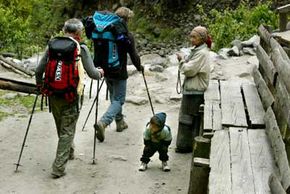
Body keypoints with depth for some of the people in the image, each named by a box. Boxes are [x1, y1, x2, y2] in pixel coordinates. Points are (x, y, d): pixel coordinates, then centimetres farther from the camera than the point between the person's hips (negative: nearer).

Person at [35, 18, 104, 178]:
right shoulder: (81, 49, -9)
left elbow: (39, 71, 4)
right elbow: (92, 74, -10)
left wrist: (40, 84, 24)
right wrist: (100, 72, 13)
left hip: (53, 95, 5)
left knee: (61, 128, 23)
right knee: (67, 131, 5)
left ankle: (69, 152, 45)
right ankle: (58, 168, 4)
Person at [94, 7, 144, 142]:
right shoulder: (127, 36, -14)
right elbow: (133, 55, -10)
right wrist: (139, 67, 8)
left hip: (107, 71, 6)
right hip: (119, 73, -6)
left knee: (114, 97, 21)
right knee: (118, 100, 0)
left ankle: (120, 122, 33)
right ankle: (103, 122, -19)